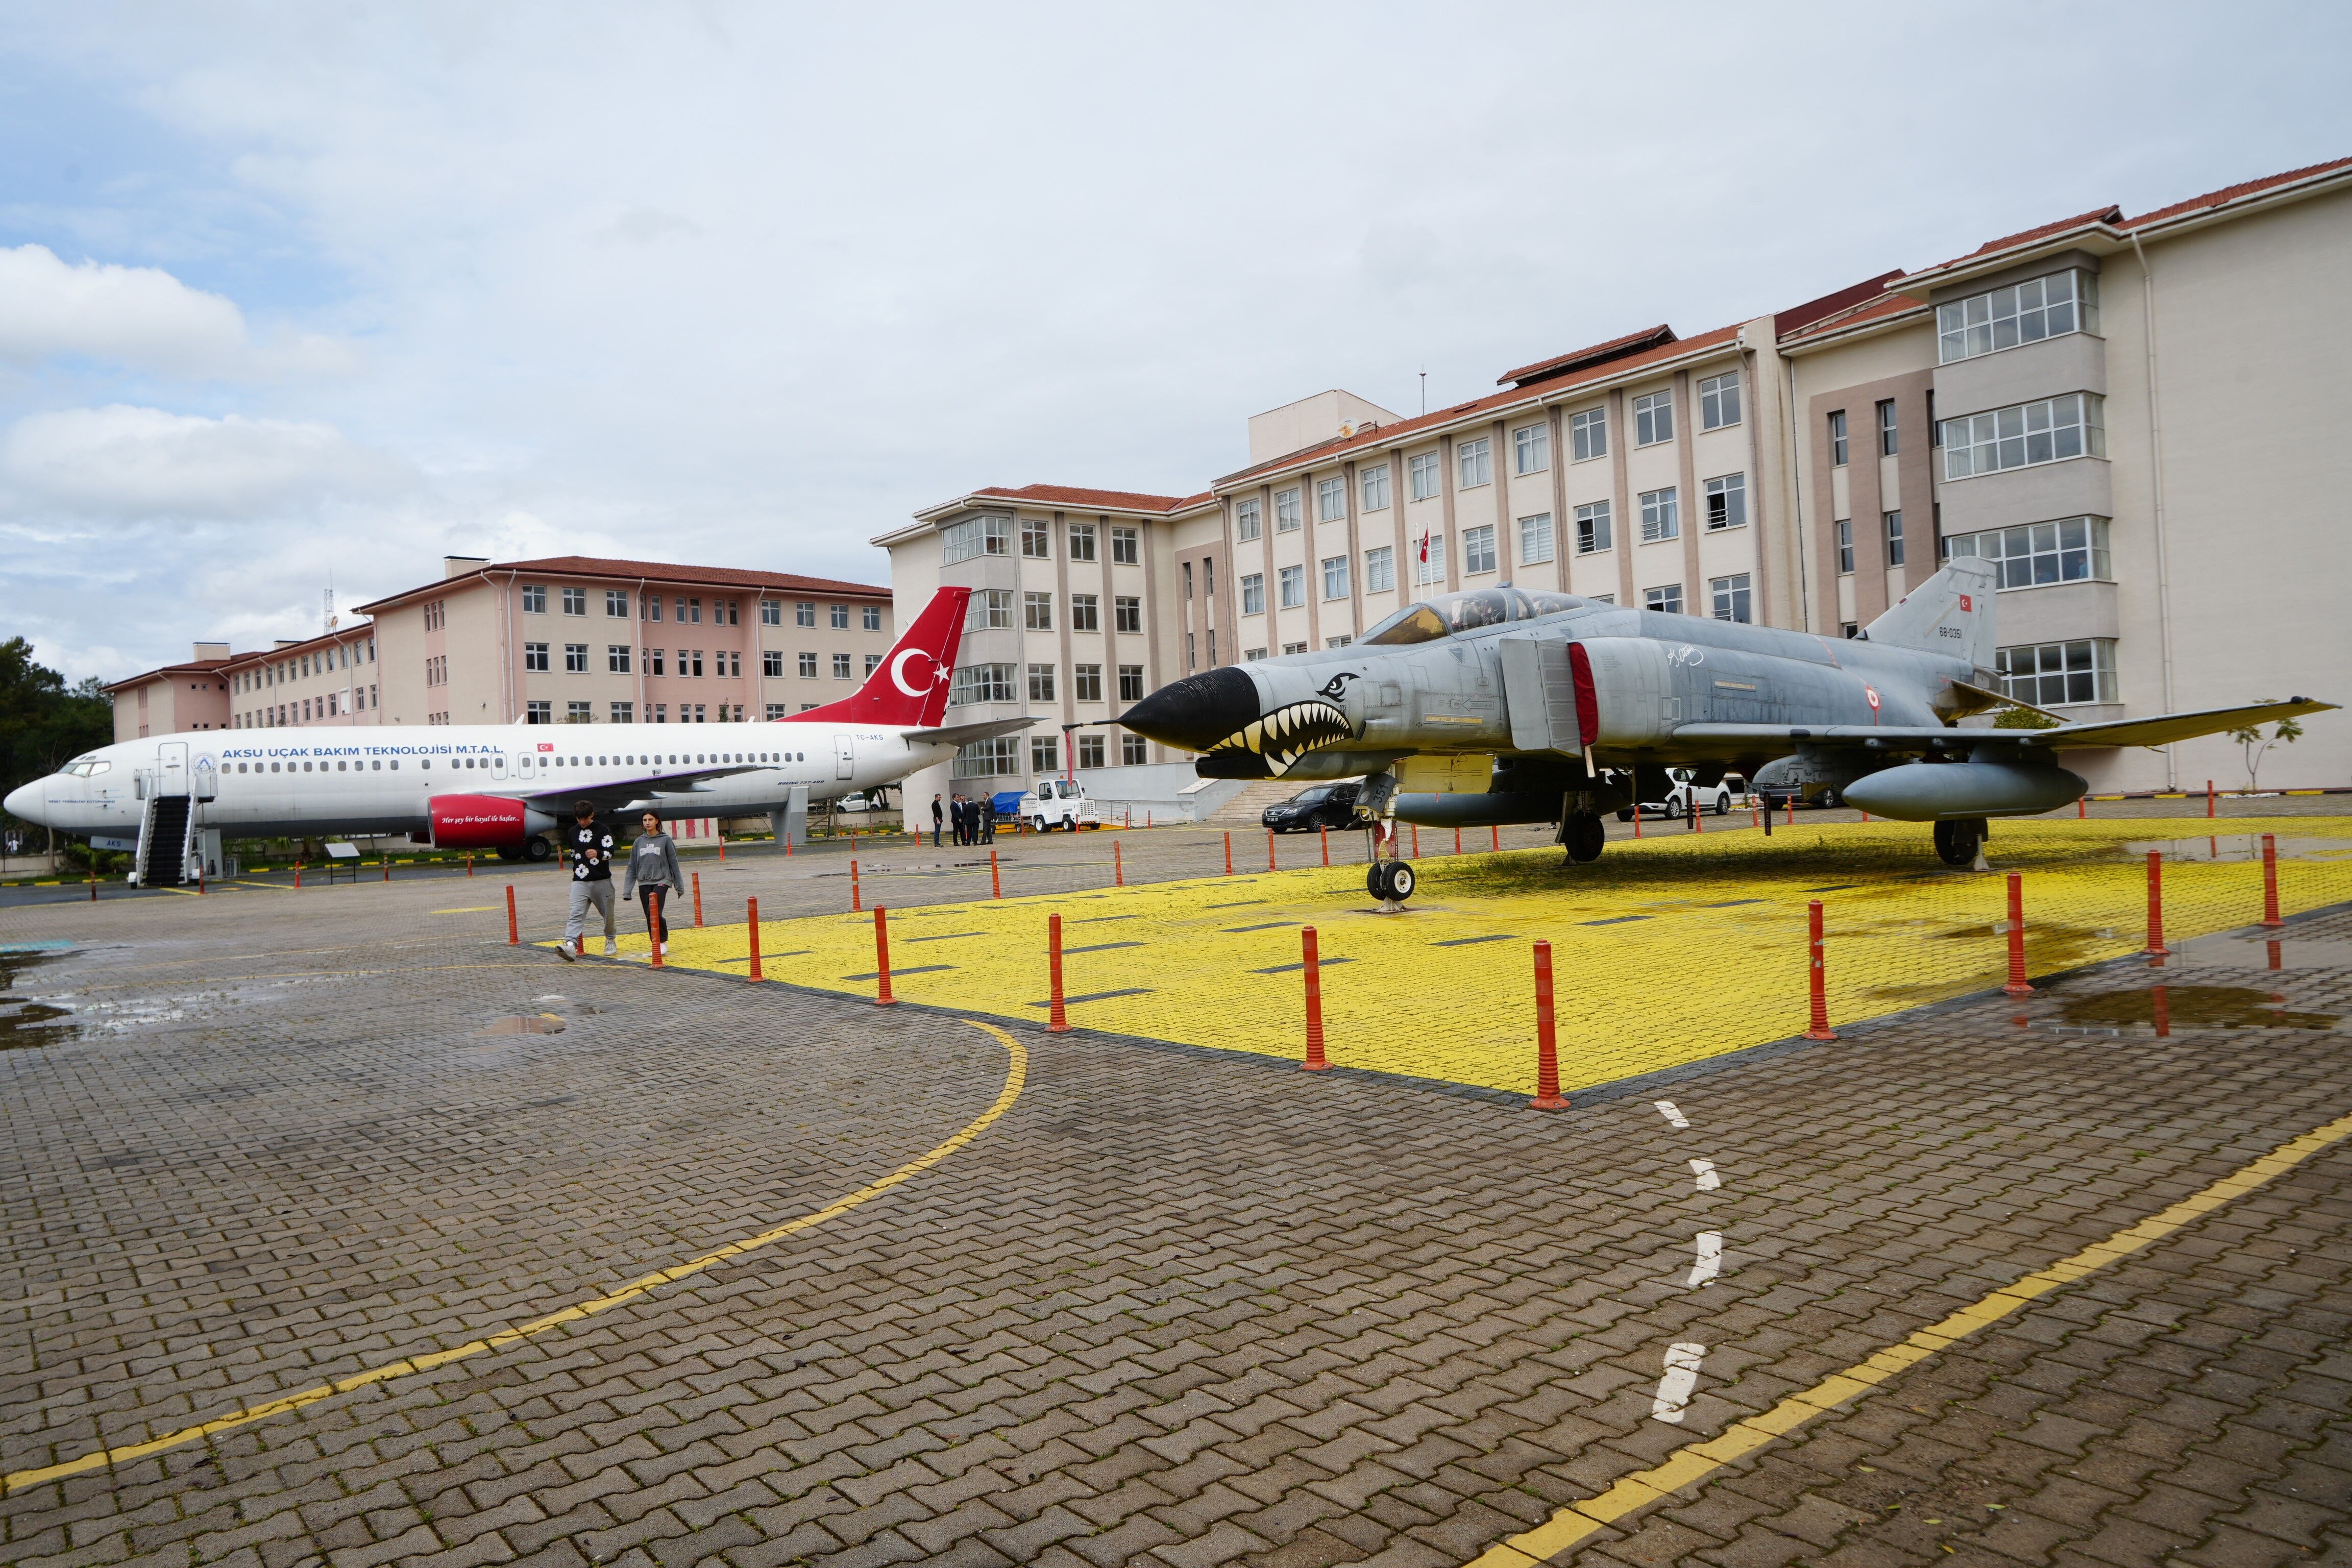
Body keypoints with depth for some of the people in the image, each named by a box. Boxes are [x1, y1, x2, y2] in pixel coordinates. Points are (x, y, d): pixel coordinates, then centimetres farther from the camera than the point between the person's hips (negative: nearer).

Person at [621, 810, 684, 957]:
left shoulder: (666, 840, 0)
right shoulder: (639, 842, 10)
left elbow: (674, 863, 3)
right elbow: (632, 867, 11)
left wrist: (679, 885, 4)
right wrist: (627, 890, 8)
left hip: (661, 881, -4)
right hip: (644, 883, 4)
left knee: (655, 913, -18)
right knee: (649, 916, 4)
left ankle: (663, 942, -1)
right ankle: (656, 946, 15)